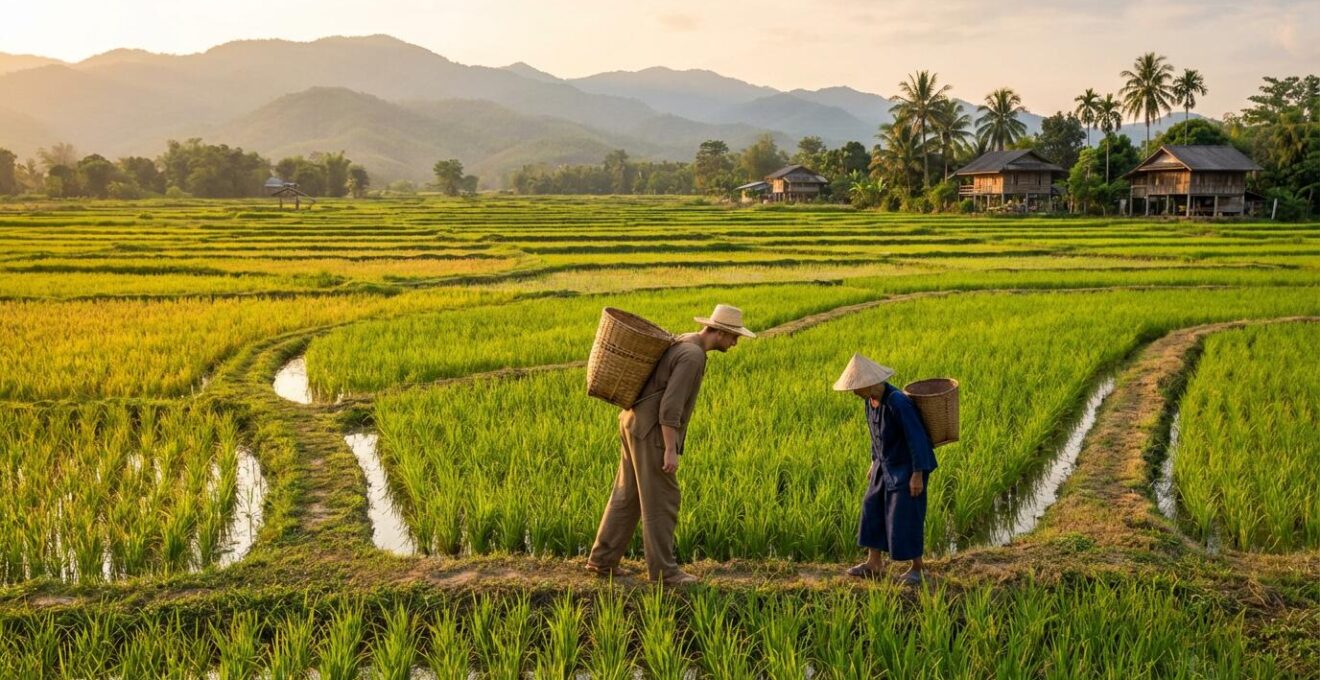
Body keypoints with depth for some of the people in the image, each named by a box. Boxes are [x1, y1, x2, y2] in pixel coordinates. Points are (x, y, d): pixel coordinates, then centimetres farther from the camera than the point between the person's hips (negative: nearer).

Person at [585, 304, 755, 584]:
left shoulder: (684, 343, 14)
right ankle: (663, 570, 7)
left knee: (628, 496, 14)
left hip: (637, 425, 10)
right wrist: (671, 450, -23)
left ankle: (603, 559, 18)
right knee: (661, 501, -1)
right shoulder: (693, 356, -19)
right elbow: (670, 406, -24)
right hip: (652, 433, -10)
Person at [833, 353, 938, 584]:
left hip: (908, 466, -8)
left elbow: (916, 438, -25)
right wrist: (874, 462, 17)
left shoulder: (898, 403, -29)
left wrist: (918, 474, -23)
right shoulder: (870, 400, -3)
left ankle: (916, 568, 14)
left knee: (907, 516, -2)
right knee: (873, 508, 9)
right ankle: (874, 564, 20)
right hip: (886, 465, 8)